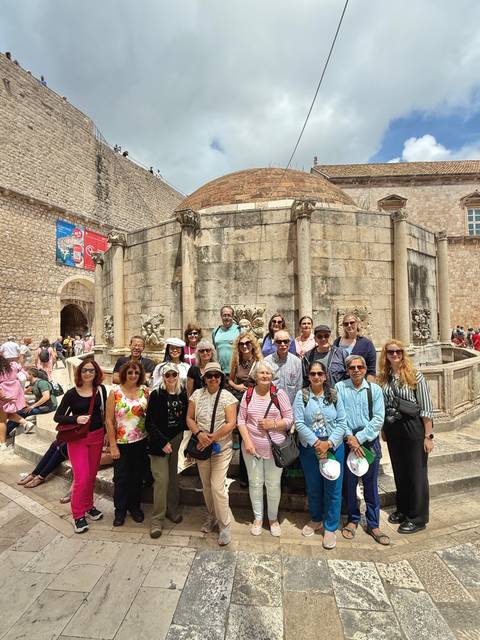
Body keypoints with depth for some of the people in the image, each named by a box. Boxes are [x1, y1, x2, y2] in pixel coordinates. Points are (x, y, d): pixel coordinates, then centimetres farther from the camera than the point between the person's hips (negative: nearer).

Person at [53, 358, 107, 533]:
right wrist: (76, 419, -24)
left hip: (97, 436, 3)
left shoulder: (101, 390, -4)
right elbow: (57, 417, -9)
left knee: (92, 475, 15)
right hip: (77, 438, -3)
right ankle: (78, 515, 17)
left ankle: (88, 506, 36)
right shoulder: (72, 393, -12)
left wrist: (107, 433, 5)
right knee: (81, 477, -3)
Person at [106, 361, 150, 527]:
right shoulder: (115, 391, -10)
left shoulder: (145, 390, -3)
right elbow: (109, 420, -8)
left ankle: (135, 506, 36)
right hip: (121, 443, -2)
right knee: (121, 477, 11)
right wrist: (113, 445, -9)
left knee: (138, 476, 15)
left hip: (141, 441, 2)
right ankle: (120, 510, 33)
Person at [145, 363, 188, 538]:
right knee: (162, 479, -2)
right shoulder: (156, 395, -11)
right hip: (159, 442, -4)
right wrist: (163, 442, -15)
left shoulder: (183, 395, 0)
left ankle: (172, 509, 32)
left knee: (173, 477, 12)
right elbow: (149, 423, -10)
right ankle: (157, 520, 13)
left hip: (177, 440, 4)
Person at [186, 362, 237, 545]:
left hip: (221, 448, -4)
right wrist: (199, 433, -16)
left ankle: (224, 526, 14)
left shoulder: (227, 397, -9)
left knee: (217, 487, -5)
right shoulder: (197, 394, 0)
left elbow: (231, 423, -14)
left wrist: (213, 438, -21)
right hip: (201, 447, 4)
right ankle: (212, 517, 38)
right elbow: (189, 418, 1)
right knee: (206, 485, 16)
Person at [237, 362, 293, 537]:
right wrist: (247, 441, -10)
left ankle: (273, 519, 35)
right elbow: (241, 420, 0)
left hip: (275, 447, -1)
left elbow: (289, 419, -4)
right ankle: (258, 518, 36)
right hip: (252, 446, 2)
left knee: (274, 484, 11)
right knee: (255, 483, 15)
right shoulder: (248, 395, -2)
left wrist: (274, 424, -19)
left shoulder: (279, 394, -7)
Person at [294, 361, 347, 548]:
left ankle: (330, 528, 29)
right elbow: (299, 423, -11)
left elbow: (342, 423, -5)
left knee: (333, 489, 9)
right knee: (313, 487, 17)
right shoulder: (301, 395, -6)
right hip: (309, 449, 0)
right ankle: (315, 520, 40)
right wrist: (315, 443, -18)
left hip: (334, 448, 0)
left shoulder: (334, 395, -3)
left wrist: (328, 443, -15)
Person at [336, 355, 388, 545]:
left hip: (370, 441, 1)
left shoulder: (375, 389, 0)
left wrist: (360, 437, -11)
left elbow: (378, 418, -5)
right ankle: (353, 520, 31)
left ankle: (373, 525, 27)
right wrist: (349, 437, -14)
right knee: (349, 483, 10)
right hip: (348, 442, -1)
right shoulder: (340, 387, -3)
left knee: (371, 485, 10)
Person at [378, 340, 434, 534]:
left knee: (416, 473, 8)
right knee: (399, 472, 17)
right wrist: (384, 430, 8)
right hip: (393, 431, 4)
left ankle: (417, 518, 25)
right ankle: (403, 510, 37)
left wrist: (428, 436, -11)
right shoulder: (383, 378, 3)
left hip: (413, 429, -4)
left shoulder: (415, 376, -9)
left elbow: (426, 409, -10)